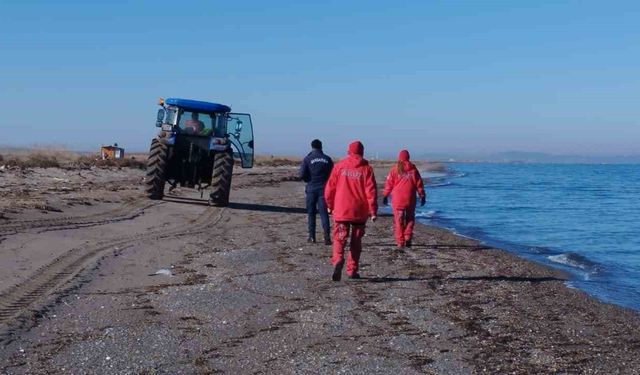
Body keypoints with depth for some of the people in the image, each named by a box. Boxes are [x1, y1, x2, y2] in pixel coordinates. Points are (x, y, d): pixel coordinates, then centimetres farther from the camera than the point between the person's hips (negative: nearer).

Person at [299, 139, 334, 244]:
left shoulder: (307, 159, -5)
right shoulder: (328, 159, 1)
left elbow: (302, 175, -10)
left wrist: (309, 180, 9)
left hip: (311, 189, -1)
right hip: (323, 188, 1)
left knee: (311, 213, 10)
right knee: (323, 213, 0)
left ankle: (312, 236, 12)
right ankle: (327, 237, -10)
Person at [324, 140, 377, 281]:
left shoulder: (339, 166, 1)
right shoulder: (366, 169, -2)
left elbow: (329, 188, 4)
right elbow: (371, 191, -6)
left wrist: (330, 205, 17)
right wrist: (373, 211, -2)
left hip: (341, 211, 0)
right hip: (359, 212, 0)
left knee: (339, 238, 1)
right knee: (356, 241, 13)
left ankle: (338, 260, -26)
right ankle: (352, 270, 15)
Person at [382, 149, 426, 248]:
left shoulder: (395, 169, 0)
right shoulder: (413, 169, 3)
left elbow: (389, 183, 0)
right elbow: (419, 184, 4)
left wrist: (385, 196, 7)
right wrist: (422, 196, 12)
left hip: (397, 199, -1)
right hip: (410, 199, 1)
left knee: (398, 221, 4)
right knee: (410, 219, 15)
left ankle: (400, 242, 1)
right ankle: (408, 238, 3)